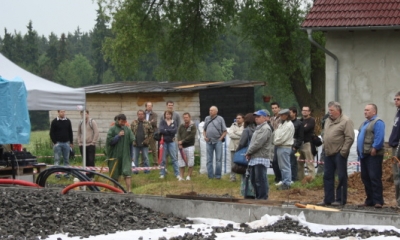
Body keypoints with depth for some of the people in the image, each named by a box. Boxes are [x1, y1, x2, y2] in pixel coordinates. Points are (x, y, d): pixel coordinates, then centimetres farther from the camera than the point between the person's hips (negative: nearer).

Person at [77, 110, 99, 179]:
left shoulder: (92, 122, -5)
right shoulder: (81, 123, 11)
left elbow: (96, 133, -8)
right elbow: (79, 133, 20)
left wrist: (93, 142, -11)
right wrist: (79, 142, 9)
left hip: (90, 145, -5)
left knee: (91, 161, -5)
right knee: (85, 161, 8)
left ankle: (91, 175, -2)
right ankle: (87, 175, 14)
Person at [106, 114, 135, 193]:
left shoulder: (127, 129, 6)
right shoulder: (112, 129, -2)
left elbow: (132, 140, 10)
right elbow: (109, 141, -8)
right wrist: (118, 136, -15)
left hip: (125, 155, 1)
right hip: (115, 155, -1)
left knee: (127, 173, -9)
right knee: (115, 175, 10)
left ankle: (129, 189, -14)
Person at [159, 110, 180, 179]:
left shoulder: (173, 122, 7)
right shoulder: (162, 122, 3)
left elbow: (175, 130, -9)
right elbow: (160, 130, -13)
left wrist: (166, 130, -12)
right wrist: (170, 131, -13)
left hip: (171, 142, 0)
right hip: (164, 142, 0)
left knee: (174, 158, -2)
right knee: (163, 158, 4)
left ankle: (177, 174, -1)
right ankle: (162, 174, 13)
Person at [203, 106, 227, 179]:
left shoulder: (220, 119, 1)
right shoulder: (207, 119, 12)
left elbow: (224, 131, 2)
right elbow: (204, 130, 19)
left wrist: (220, 139, -7)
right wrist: (204, 136, 2)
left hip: (217, 142, -3)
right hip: (209, 142, 4)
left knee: (218, 159, -2)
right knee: (209, 159, 4)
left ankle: (218, 175, 3)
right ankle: (210, 175, 9)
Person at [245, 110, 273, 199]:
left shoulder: (265, 129, -10)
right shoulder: (258, 128, 22)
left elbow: (258, 143, -18)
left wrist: (248, 152, -8)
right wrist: (249, 153, 6)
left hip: (261, 159, -10)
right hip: (254, 158, 10)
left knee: (260, 180, -9)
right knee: (254, 179, 13)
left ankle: (263, 198, -7)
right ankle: (258, 197, 20)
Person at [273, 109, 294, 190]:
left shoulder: (289, 125, -13)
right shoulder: (282, 124, 18)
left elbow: (283, 138, -17)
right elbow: (276, 134, 18)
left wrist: (276, 142, -6)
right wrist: (275, 141, 1)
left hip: (285, 147, -10)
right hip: (280, 147, 10)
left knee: (285, 166, -7)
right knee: (282, 166, 14)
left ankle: (286, 183, -5)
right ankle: (284, 181, 20)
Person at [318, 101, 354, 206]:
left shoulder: (346, 121, -9)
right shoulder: (328, 121, 16)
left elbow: (349, 138, -14)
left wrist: (343, 151, -17)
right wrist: (325, 147, 15)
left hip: (339, 154, -8)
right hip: (328, 154, 8)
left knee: (341, 177, -2)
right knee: (328, 176, 10)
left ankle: (341, 199, 2)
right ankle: (328, 199, 16)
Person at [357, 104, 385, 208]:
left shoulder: (378, 122, -10)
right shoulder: (365, 123, 21)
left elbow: (379, 137, -20)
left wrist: (374, 148, -24)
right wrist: (359, 152, 17)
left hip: (373, 155, -10)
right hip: (364, 154, 10)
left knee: (374, 177, -12)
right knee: (365, 178, 11)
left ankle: (378, 201, -11)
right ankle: (370, 200, 17)